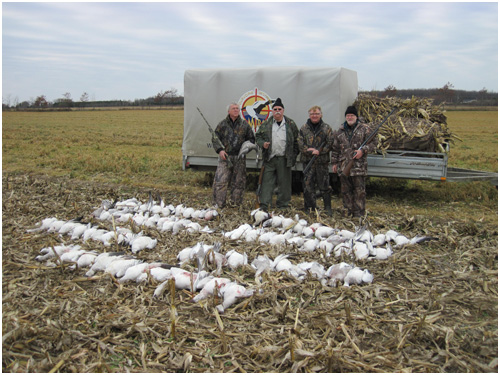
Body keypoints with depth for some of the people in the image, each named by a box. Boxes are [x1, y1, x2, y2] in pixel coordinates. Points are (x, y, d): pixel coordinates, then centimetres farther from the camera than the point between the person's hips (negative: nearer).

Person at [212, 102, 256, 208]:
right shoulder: (222, 124, 6)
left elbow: (251, 139, 16)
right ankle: (218, 204, 0)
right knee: (220, 181, -8)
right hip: (225, 156, -1)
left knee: (238, 182, 7)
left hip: (240, 158, 2)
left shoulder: (244, 125, 10)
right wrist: (220, 150, -10)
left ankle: (235, 203, 19)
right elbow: (215, 139, 6)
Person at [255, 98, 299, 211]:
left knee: (284, 183, 6)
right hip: (269, 159, 1)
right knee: (267, 182, 1)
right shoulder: (266, 124, 7)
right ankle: (264, 205, 6)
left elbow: (296, 140, 9)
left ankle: (283, 205, 18)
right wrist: (262, 143, -8)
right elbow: (258, 137, 13)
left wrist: (294, 155, 3)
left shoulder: (290, 124, 6)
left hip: (284, 159, 0)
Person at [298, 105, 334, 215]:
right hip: (307, 161, 1)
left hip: (322, 161, -1)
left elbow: (330, 143, -1)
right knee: (308, 185, 3)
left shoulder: (326, 128, 6)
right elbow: (300, 144, 2)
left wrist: (319, 151, -11)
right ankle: (310, 207, 13)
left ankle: (328, 209, 11)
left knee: (324, 185, 2)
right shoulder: (304, 128, 8)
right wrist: (310, 151, -13)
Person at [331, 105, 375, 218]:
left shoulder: (364, 129, 3)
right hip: (343, 165, 4)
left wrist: (363, 150, -16)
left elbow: (372, 144, 2)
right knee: (346, 190, 9)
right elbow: (335, 148, 17)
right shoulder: (340, 131, 13)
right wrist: (334, 162, 13)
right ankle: (347, 212, 19)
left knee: (359, 191, -2)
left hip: (359, 166, -3)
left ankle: (359, 214, 5)